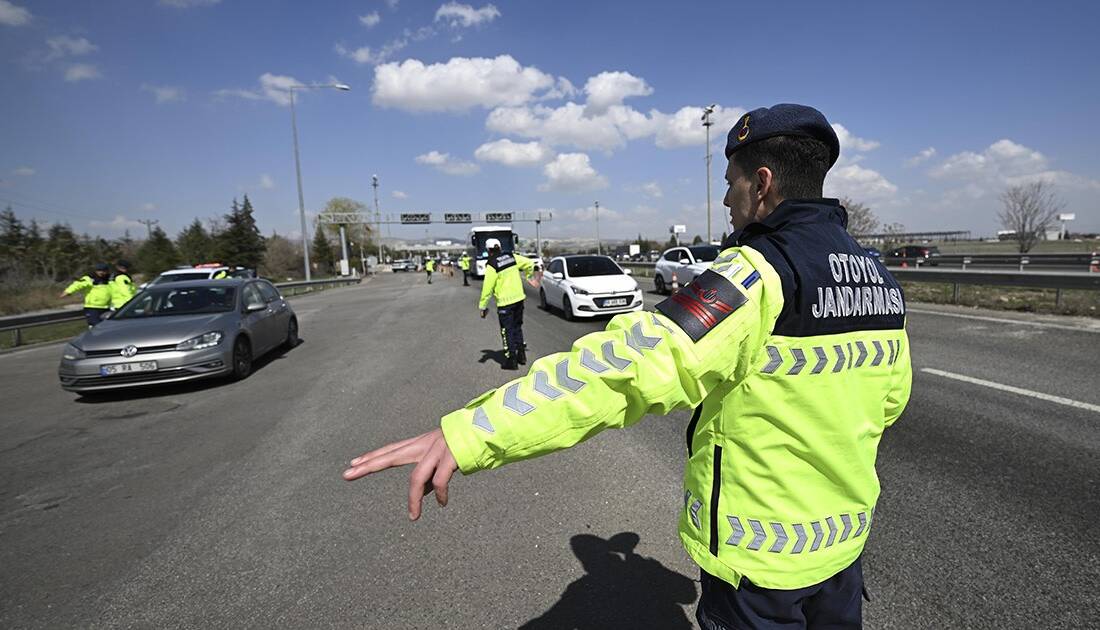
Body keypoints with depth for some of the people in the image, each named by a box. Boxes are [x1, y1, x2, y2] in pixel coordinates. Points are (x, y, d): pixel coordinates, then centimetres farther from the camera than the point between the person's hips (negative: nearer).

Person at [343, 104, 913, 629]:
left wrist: (472, 434, -44)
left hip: (760, 556, -7)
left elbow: (633, 362, -40)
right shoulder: (880, 279, 2)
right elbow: (892, 396, 14)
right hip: (843, 536, 8)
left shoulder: (760, 274, -26)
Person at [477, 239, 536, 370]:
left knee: (507, 331, 3)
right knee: (517, 327, 19)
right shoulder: (512, 257, 2)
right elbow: (529, 263, 10)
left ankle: (511, 360, 6)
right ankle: (521, 355, 25)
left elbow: (487, 288, -14)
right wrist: (528, 276, 28)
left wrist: (483, 306, -6)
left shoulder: (491, 265, -14)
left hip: (505, 302, -6)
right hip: (519, 298, 6)